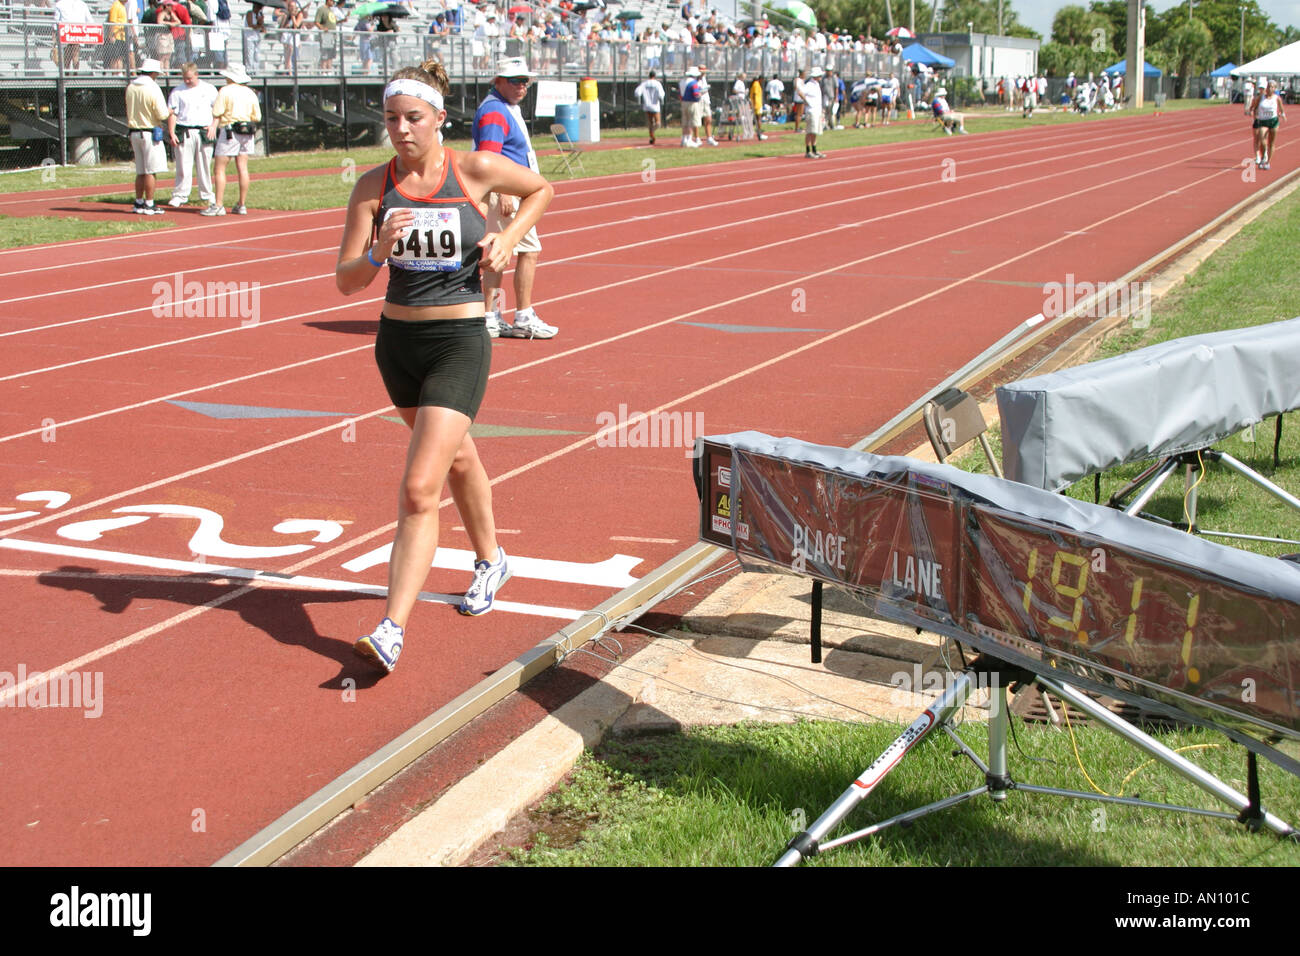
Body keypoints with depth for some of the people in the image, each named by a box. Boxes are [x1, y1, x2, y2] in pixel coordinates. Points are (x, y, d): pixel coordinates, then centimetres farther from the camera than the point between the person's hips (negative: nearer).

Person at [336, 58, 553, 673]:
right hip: (397, 340, 4)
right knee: (455, 456, 26)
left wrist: (508, 239, -3)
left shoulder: (475, 170, -8)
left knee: (418, 491, -14)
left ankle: (392, 631, -13)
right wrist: (379, 251, -26)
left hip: (460, 342, -4)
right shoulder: (373, 186, -3)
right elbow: (346, 282, -6)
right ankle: (490, 562, 50)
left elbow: (540, 189, 13)